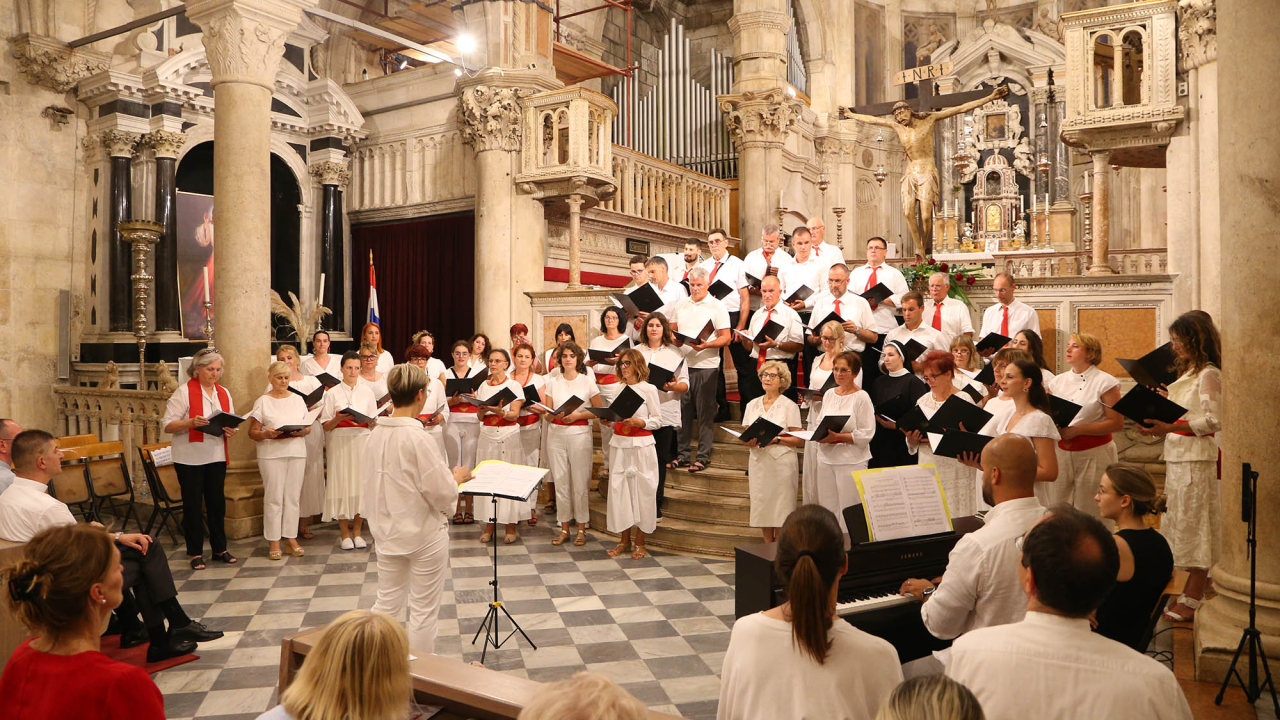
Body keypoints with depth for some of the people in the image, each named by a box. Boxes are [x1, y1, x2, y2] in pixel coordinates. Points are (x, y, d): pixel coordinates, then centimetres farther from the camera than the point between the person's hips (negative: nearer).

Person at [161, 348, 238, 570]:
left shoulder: (224, 393, 10)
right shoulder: (184, 391, -7)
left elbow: (232, 424, 16)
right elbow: (167, 425, -11)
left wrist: (231, 431, -7)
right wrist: (191, 422, -27)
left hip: (216, 456, 5)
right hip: (190, 457, -5)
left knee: (217, 501, 9)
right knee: (193, 503, 3)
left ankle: (219, 548, 20)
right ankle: (195, 552, 13)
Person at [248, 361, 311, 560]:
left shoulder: (298, 399, 13)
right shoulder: (262, 402, 3)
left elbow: (308, 427, 14)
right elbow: (252, 432, 0)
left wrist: (302, 431, -8)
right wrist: (266, 434, -20)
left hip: (297, 452, 3)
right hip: (271, 454, -3)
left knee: (293, 497, 4)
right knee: (274, 497, -2)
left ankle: (291, 537, 12)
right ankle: (273, 542, 4)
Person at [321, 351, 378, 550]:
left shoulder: (367, 392, 11)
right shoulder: (332, 393, 5)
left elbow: (373, 422, 10)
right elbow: (326, 426, 2)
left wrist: (368, 420, -12)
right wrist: (337, 419, -16)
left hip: (362, 440, 2)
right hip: (340, 442, -1)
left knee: (361, 482, 0)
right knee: (342, 483, -3)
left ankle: (356, 532, 11)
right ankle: (345, 534, 8)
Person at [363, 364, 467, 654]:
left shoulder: (376, 435, -2)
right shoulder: (417, 438, -23)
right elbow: (442, 494, -21)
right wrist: (457, 477, -1)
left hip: (388, 531, 6)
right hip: (424, 534, -6)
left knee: (387, 603, 20)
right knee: (424, 611, 10)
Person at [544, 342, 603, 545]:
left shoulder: (588, 382, 1)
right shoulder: (552, 382, 9)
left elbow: (598, 411, 0)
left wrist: (577, 415, -12)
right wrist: (556, 414, -12)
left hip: (580, 434, -3)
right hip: (556, 434, 3)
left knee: (580, 482, -2)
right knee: (560, 481, 5)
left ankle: (581, 529, 8)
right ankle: (564, 528, 15)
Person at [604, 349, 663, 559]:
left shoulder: (649, 389, -3)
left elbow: (657, 420, -4)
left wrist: (640, 422, -20)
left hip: (641, 447, -5)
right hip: (620, 445, 5)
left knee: (641, 490, -1)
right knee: (618, 489, 4)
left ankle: (640, 542, 11)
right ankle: (624, 540, 15)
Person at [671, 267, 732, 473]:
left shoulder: (717, 307, -2)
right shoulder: (681, 305, 13)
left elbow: (725, 338, -6)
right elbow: (671, 329, 18)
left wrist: (706, 345, -22)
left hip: (706, 366, -5)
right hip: (682, 363, 5)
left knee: (704, 412, 0)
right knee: (682, 410, 8)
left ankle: (703, 456, 7)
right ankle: (683, 454, 17)